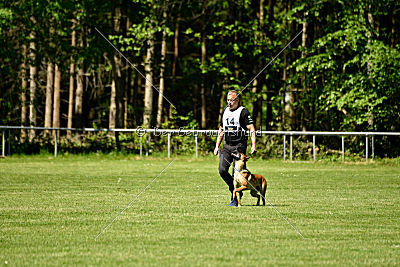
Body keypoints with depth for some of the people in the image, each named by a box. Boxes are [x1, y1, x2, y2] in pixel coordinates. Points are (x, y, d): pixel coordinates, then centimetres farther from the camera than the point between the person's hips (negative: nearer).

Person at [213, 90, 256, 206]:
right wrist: (217, 146, 18)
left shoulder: (243, 112, -5)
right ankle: (233, 189, 15)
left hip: (239, 145, -6)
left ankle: (236, 199, 0)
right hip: (227, 145, 6)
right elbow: (221, 130, 23)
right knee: (222, 170, -7)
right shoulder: (225, 111, 15)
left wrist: (253, 145, -20)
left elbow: (252, 129, -9)